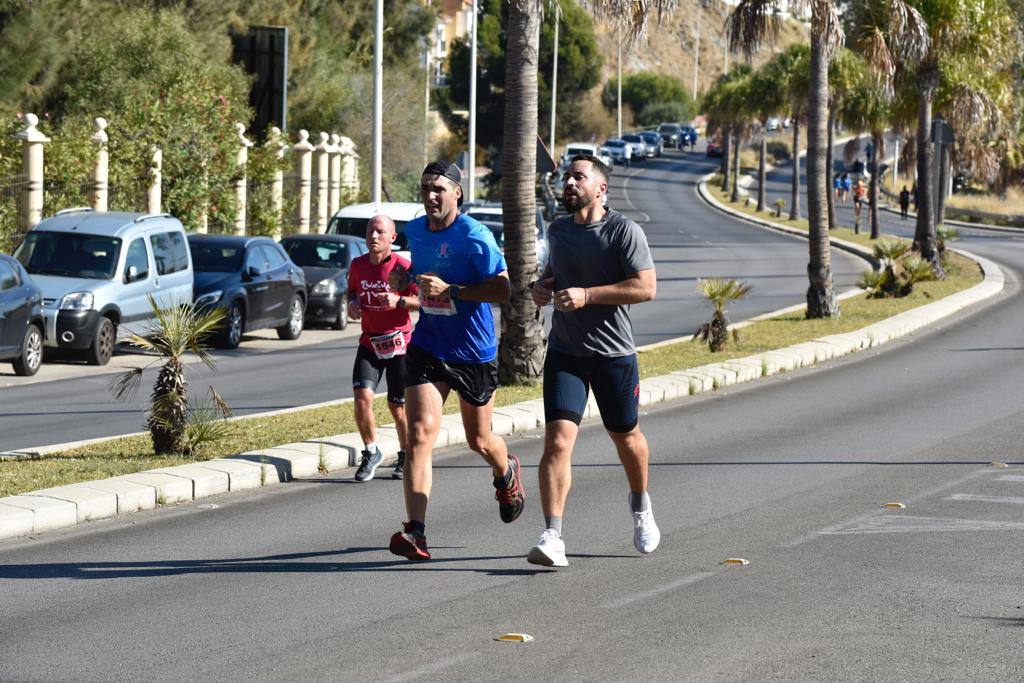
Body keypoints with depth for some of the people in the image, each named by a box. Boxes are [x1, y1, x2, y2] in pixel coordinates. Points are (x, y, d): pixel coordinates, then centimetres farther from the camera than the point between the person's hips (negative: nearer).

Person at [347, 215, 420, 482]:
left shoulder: (402, 267, -13)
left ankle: (405, 456, 28)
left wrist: (399, 301, -26)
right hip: (369, 342, 3)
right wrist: (352, 303, -1)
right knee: (362, 396, -14)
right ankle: (371, 452, 5)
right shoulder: (358, 265, 2)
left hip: (399, 343, -3)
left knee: (397, 406, 5)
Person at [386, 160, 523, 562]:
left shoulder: (475, 238, -17)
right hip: (427, 347, 4)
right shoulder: (415, 231, 4)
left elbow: (503, 291, -20)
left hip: (474, 352, -3)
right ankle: (416, 532, -22)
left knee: (479, 441, 14)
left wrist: (451, 290, -27)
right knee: (420, 432, -15)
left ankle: (507, 473, 52)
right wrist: (405, 278, 3)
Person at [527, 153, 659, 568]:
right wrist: (542, 286, 5)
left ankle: (640, 506, 46)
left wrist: (587, 295, -24)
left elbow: (646, 287, -17)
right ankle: (552, 538, -21)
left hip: (614, 354, -3)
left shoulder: (624, 231, -10)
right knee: (558, 441, -14)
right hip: (564, 352, 3)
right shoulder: (557, 231, 9)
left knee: (625, 436, 16)